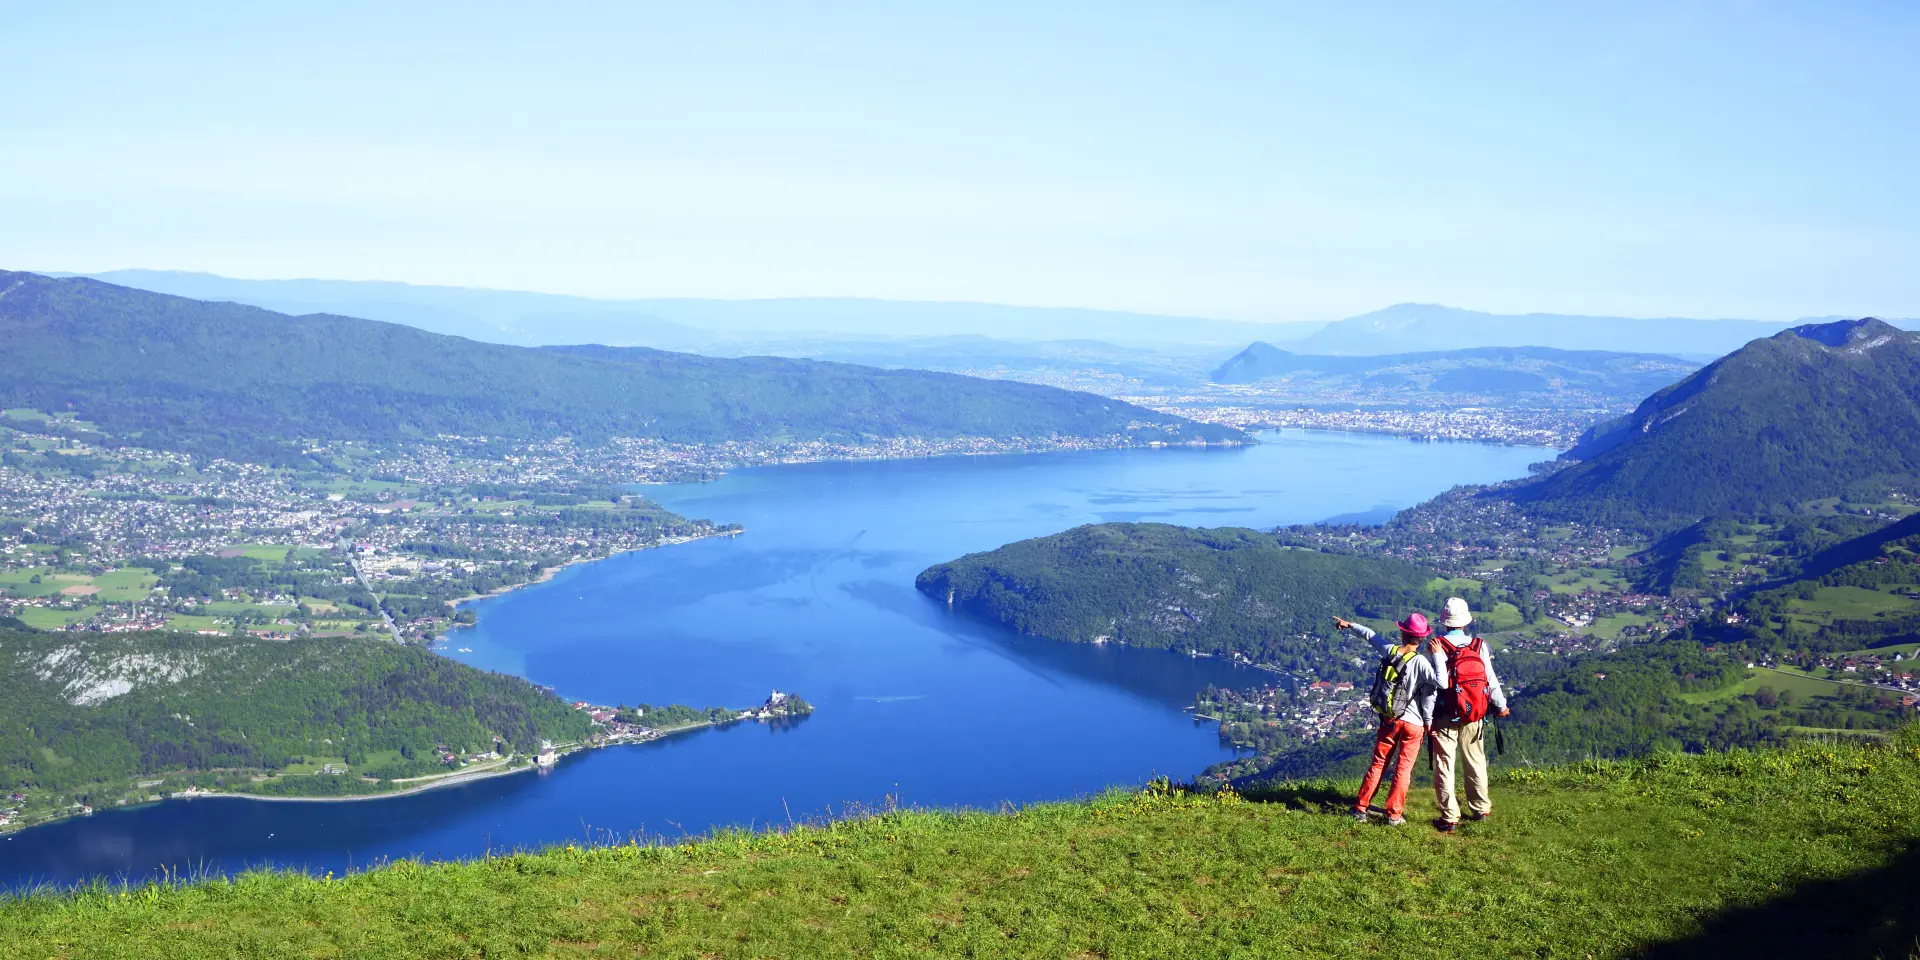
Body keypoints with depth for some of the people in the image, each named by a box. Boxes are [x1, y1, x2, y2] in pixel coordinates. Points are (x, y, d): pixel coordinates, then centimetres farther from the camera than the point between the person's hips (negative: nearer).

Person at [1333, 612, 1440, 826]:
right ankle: (1394, 815, 9)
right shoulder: (1421, 662, -19)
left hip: (1388, 720, 4)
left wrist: (1349, 624, 25)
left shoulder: (1389, 651, -7)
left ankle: (1360, 808, 19)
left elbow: (1371, 635, 10)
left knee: (1378, 764, 15)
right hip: (1413, 723, -4)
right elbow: (1440, 682, -31)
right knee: (1404, 768, 7)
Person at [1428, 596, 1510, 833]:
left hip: (1445, 718, -3)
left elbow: (1440, 682, -24)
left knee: (1445, 766, 2)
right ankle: (1480, 809, 29)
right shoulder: (1479, 645, -4)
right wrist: (1501, 706, 16)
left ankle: (1449, 818, 2)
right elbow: (1491, 680, 1)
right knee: (1475, 763, 18)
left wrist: (1436, 655, -17)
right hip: (1474, 718, 3)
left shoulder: (1437, 647, -14)